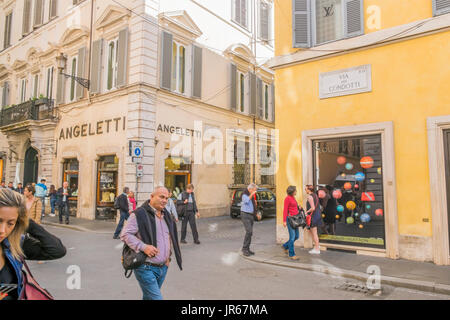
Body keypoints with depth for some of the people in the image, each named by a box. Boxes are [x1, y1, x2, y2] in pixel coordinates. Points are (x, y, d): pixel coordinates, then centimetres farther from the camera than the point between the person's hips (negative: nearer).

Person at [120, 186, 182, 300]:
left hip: (163, 267, 7)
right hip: (146, 268, -7)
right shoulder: (139, 214, -12)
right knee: (156, 298, -10)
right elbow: (125, 234, -15)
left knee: (148, 297, 19)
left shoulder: (166, 215, 12)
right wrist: (143, 247, -25)